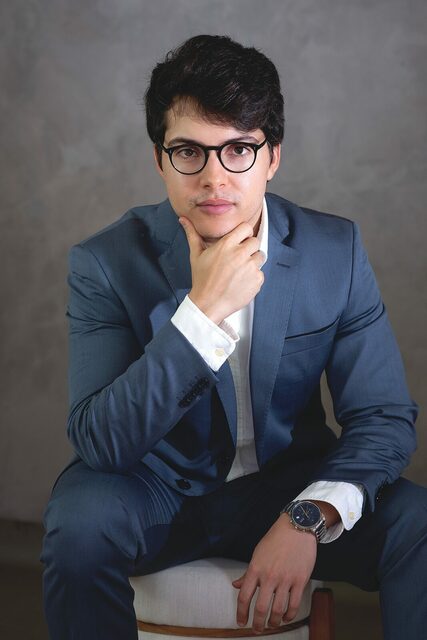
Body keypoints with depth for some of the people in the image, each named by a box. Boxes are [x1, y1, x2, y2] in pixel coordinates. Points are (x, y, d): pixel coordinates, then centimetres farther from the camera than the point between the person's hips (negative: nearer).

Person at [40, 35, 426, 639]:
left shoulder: (336, 250, -9)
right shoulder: (105, 264, -14)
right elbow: (98, 443, -22)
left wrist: (311, 517, -26)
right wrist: (204, 309, -32)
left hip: (290, 483, 1)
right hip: (158, 488, 0)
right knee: (80, 519, -32)